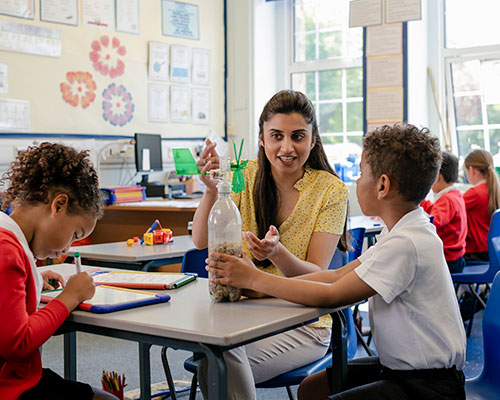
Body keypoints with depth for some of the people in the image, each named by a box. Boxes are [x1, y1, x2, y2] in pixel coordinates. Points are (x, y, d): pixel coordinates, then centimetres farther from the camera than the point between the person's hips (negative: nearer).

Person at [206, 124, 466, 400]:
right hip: (400, 367, 9)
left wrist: (255, 279, -16)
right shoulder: (401, 233, 7)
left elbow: (332, 296, -22)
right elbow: (338, 277, 5)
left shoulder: (405, 244, -25)